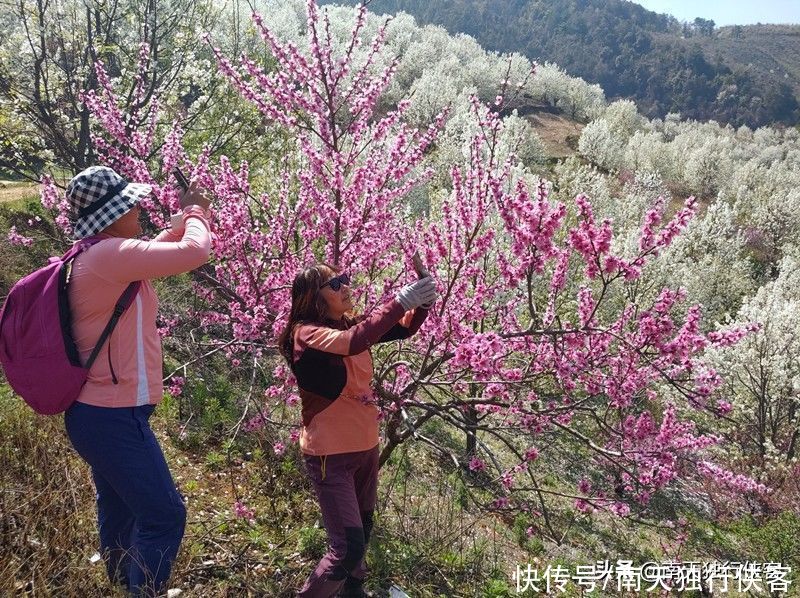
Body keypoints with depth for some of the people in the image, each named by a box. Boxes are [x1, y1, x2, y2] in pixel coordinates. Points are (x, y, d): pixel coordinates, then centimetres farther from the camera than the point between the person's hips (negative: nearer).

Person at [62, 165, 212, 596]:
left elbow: (156, 252, 28)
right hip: (114, 417, -10)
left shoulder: (95, 259, 11)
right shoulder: (109, 254, -20)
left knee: (120, 510, 22)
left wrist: (187, 218, 19)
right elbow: (193, 252, -22)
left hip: (95, 412, 10)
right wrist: (196, 213, -2)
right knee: (163, 515, -3)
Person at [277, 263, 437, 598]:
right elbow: (353, 343, -36)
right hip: (330, 454, -8)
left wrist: (422, 304, -16)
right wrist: (400, 301, -35)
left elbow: (403, 329, 5)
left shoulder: (349, 325, 3)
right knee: (348, 548, -9)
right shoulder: (306, 333, -18)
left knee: (363, 529, 22)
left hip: (365, 447, 8)